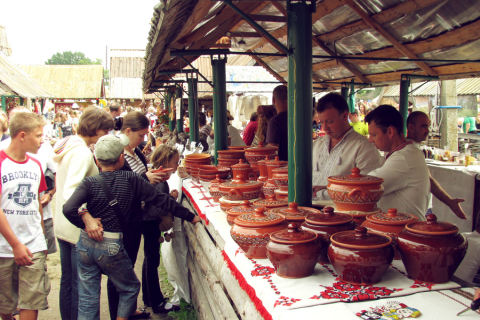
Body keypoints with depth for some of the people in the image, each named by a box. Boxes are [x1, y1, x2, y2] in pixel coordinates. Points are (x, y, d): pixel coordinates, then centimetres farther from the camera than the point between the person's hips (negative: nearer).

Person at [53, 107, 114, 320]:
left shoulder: (67, 146, 8)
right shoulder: (82, 153, -21)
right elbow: (70, 193, -30)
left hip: (63, 227, 9)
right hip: (78, 230, -9)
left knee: (67, 280, 20)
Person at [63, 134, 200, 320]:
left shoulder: (90, 183, -6)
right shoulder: (131, 180, -8)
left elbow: (68, 209, -20)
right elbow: (160, 200, -6)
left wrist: (86, 224, -3)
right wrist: (190, 216, 0)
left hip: (86, 244, 3)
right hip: (112, 247, -3)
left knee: (87, 298, 16)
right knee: (130, 288, 21)